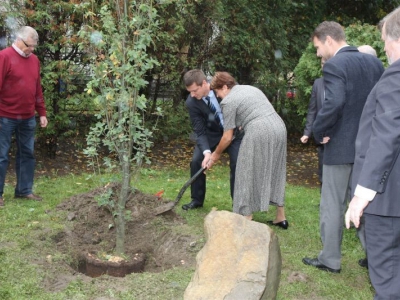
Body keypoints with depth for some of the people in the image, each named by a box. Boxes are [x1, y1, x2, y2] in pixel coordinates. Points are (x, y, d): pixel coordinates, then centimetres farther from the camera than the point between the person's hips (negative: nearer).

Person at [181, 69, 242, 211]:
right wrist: (207, 152, -35)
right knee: (196, 161, -8)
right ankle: (197, 199, 10)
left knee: (237, 163, -12)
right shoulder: (191, 102, -24)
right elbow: (200, 131, -21)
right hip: (210, 133, 1)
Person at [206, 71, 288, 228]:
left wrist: (216, 155, 17)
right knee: (274, 173, 17)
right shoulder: (250, 88, 24)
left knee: (249, 174, 3)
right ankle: (281, 217, 23)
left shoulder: (228, 101, 1)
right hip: (279, 127, 8)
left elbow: (227, 138, 3)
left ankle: (247, 219, 7)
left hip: (259, 132, -8)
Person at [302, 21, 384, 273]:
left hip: (341, 146, -7)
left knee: (332, 205, 5)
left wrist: (319, 132, -11)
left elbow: (333, 104, -26)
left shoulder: (334, 65, -14)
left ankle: (330, 259, 14)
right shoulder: (374, 62, 8)